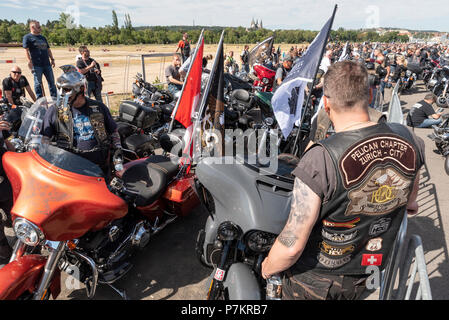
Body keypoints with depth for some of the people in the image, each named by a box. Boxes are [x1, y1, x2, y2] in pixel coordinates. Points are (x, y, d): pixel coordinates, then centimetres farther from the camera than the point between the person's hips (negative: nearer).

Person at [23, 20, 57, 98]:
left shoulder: (43, 37, 21)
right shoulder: (27, 37, 0)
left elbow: (48, 49, 24)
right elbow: (26, 50, -8)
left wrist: (52, 59, 14)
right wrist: (29, 61, -17)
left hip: (47, 64, 6)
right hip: (36, 65, -6)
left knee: (51, 81, 7)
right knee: (38, 83, -1)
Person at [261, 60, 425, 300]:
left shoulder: (320, 160, -35)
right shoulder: (405, 139, -15)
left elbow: (292, 246, -29)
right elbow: (411, 190, 8)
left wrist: (268, 267, -8)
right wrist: (409, 204, 32)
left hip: (313, 281, -5)